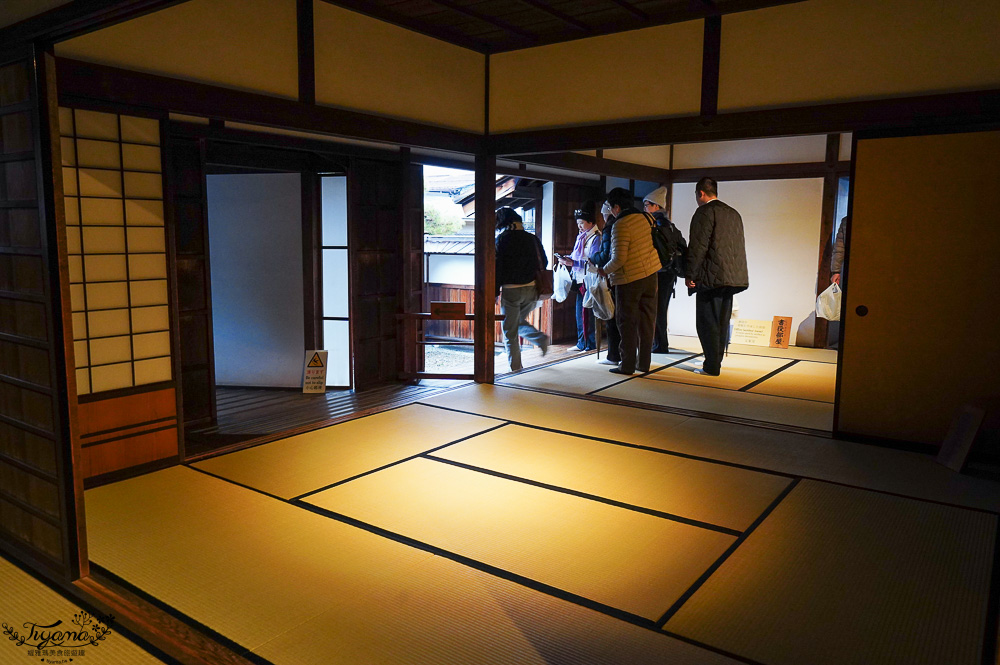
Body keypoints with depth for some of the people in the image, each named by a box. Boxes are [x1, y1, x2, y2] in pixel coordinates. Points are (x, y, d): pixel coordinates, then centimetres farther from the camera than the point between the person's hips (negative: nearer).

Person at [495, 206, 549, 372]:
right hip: (531, 290, 5)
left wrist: (495, 292, -4)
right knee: (520, 322, 25)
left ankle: (515, 366, 6)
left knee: (510, 331, 6)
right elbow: (544, 262, 12)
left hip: (511, 290, -5)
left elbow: (497, 267, -9)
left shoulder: (502, 239, -6)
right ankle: (541, 338, 2)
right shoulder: (532, 239, 8)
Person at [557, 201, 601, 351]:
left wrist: (573, 263, -23)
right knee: (580, 312, 10)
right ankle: (582, 343, 17)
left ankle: (591, 343, 1)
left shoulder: (596, 237, -11)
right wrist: (568, 259, 3)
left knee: (587, 312, -6)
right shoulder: (581, 237, 17)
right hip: (579, 279, 9)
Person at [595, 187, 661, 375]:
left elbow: (619, 259, -22)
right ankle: (644, 362, 19)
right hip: (650, 275, 7)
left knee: (627, 323, 2)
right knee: (647, 320, 12)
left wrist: (604, 270, -5)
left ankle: (627, 365, 5)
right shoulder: (644, 218, 7)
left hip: (629, 279, -7)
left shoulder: (620, 226, -17)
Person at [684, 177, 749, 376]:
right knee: (722, 322, 14)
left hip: (711, 276, -8)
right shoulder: (734, 214, 17)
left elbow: (698, 246, -15)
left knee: (708, 323, -3)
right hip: (731, 276, 8)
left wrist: (689, 274, -11)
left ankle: (712, 366, -3)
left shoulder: (704, 212, -8)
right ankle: (715, 362, 23)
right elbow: (740, 246, 20)